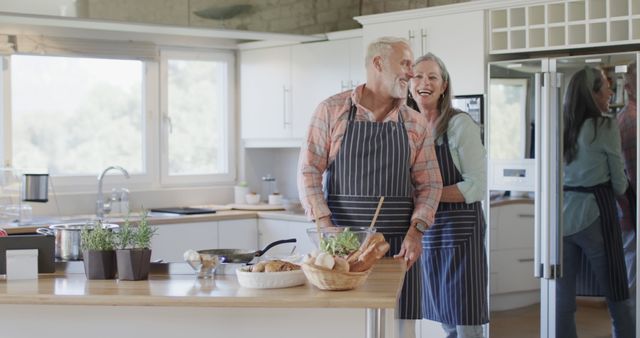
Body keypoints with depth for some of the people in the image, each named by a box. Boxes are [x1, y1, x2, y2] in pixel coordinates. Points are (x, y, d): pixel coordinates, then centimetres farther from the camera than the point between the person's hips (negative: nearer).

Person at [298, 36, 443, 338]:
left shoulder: (416, 124, 8)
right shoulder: (332, 111, 0)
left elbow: (429, 185, 8)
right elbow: (309, 172, -3)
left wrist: (415, 231, -8)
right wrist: (327, 229, -13)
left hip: (399, 245, 2)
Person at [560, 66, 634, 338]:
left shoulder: (561, 128, 9)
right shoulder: (606, 127, -6)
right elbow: (619, 183, 0)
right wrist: (615, 189, 20)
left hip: (562, 216, 5)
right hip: (594, 214, -5)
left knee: (563, 300, 4)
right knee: (616, 296, 5)